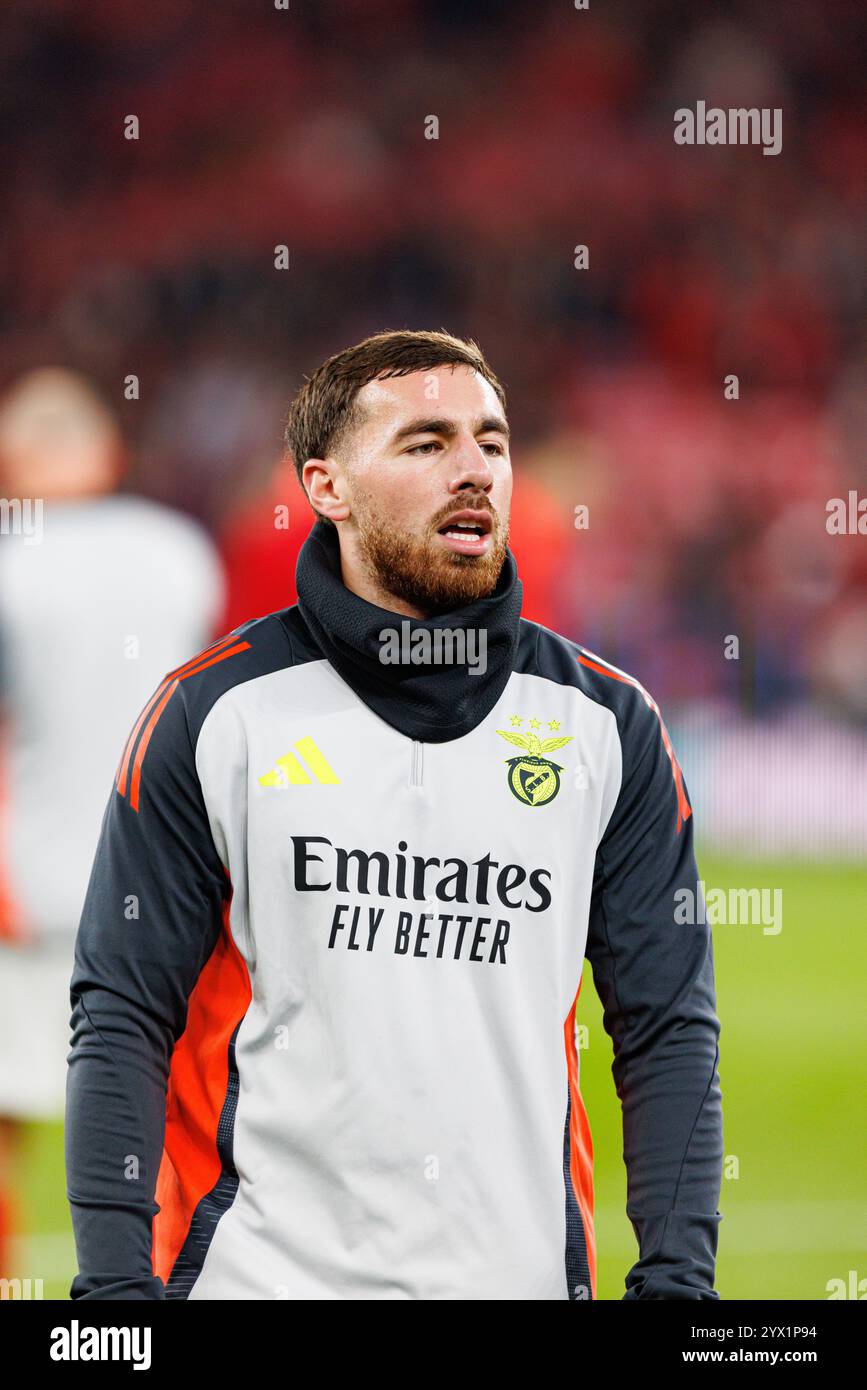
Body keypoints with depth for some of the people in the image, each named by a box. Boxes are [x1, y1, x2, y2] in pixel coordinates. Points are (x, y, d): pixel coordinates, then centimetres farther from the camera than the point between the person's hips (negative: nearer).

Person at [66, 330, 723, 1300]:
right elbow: (121, 1020, -1)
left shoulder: (607, 723, 4)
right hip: (262, 1270, -2)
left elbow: (670, 1032, 6)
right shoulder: (215, 712, -2)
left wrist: (675, 1279, -3)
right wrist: (117, 1287, -9)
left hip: (520, 1265, 2)